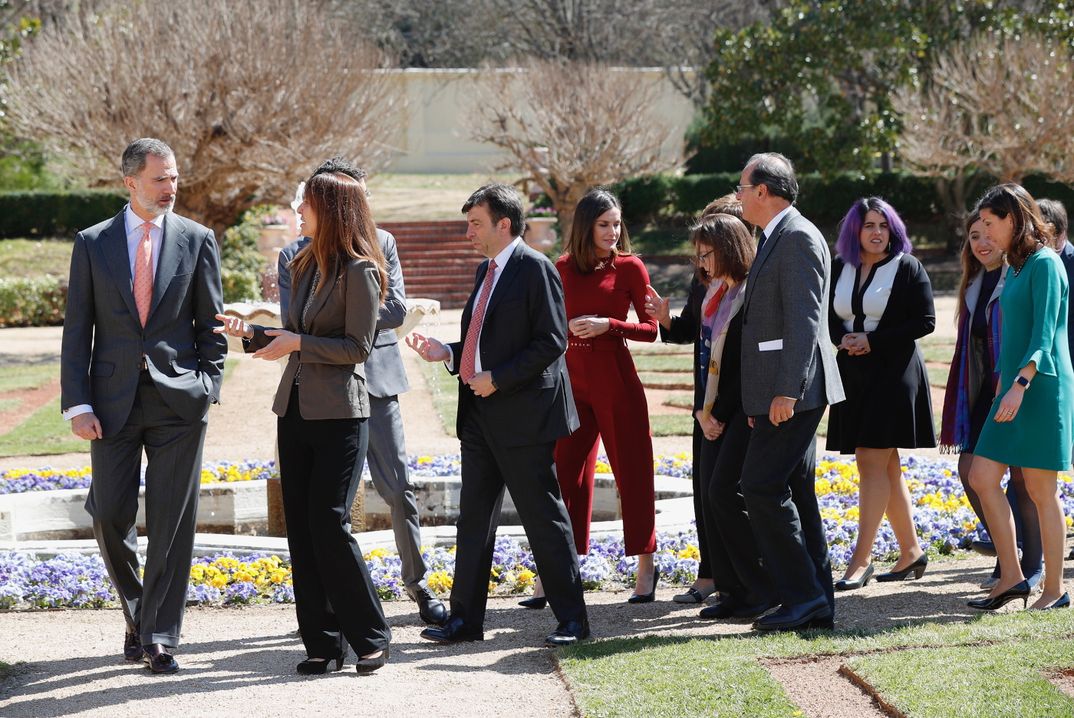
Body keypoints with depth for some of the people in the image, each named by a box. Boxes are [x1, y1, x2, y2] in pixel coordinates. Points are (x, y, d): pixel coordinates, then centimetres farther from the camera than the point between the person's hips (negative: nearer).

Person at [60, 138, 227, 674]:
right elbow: (77, 330, 4)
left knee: (172, 522, -2)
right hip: (114, 401, 1)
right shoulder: (92, 243, 5)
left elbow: (211, 323, 9)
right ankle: (139, 614, 24)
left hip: (178, 400, 0)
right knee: (110, 515, 0)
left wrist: (207, 385, -2)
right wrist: (77, 404, -4)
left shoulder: (197, 240, 5)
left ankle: (160, 638, 3)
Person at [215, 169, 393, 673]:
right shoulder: (305, 267, 15)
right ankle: (322, 642, 10)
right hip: (296, 409, 8)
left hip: (339, 414, -8)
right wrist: (253, 334, 6)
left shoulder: (358, 271, -9)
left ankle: (369, 637, 2)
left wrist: (297, 342, -16)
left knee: (329, 524, -10)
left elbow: (357, 347, -13)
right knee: (300, 527, 5)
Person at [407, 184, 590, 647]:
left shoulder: (535, 268, -11)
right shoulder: (486, 271, 16)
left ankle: (572, 620, 5)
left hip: (522, 415, -9)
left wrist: (498, 378, -19)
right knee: (474, 518, 10)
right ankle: (465, 620, 16)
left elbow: (552, 342, -17)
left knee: (544, 517, -2)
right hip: (481, 416, 9)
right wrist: (448, 353, 6)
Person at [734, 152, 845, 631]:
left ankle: (801, 594, -7)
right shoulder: (777, 239, 19)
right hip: (780, 393, 10)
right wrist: (761, 397, 20)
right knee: (795, 494, 9)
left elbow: (804, 320, -20)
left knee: (762, 488, -11)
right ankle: (817, 605, 12)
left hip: (792, 392, -10)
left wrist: (786, 392, -24)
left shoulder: (799, 238, -12)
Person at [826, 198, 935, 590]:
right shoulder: (839, 269, 10)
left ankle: (862, 558, -13)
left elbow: (925, 321, -8)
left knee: (873, 461, -12)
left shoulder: (907, 268, -4)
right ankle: (911, 551, 19)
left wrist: (873, 341, -15)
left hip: (894, 373, -6)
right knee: (885, 466, 10)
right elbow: (828, 317, 15)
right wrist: (843, 339, -8)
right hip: (853, 374, 6)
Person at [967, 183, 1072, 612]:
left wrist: (1019, 385, -26)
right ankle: (1011, 577, 7)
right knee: (982, 477, 3)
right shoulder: (1016, 267, 16)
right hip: (1013, 387, 9)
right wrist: (1002, 383, 20)